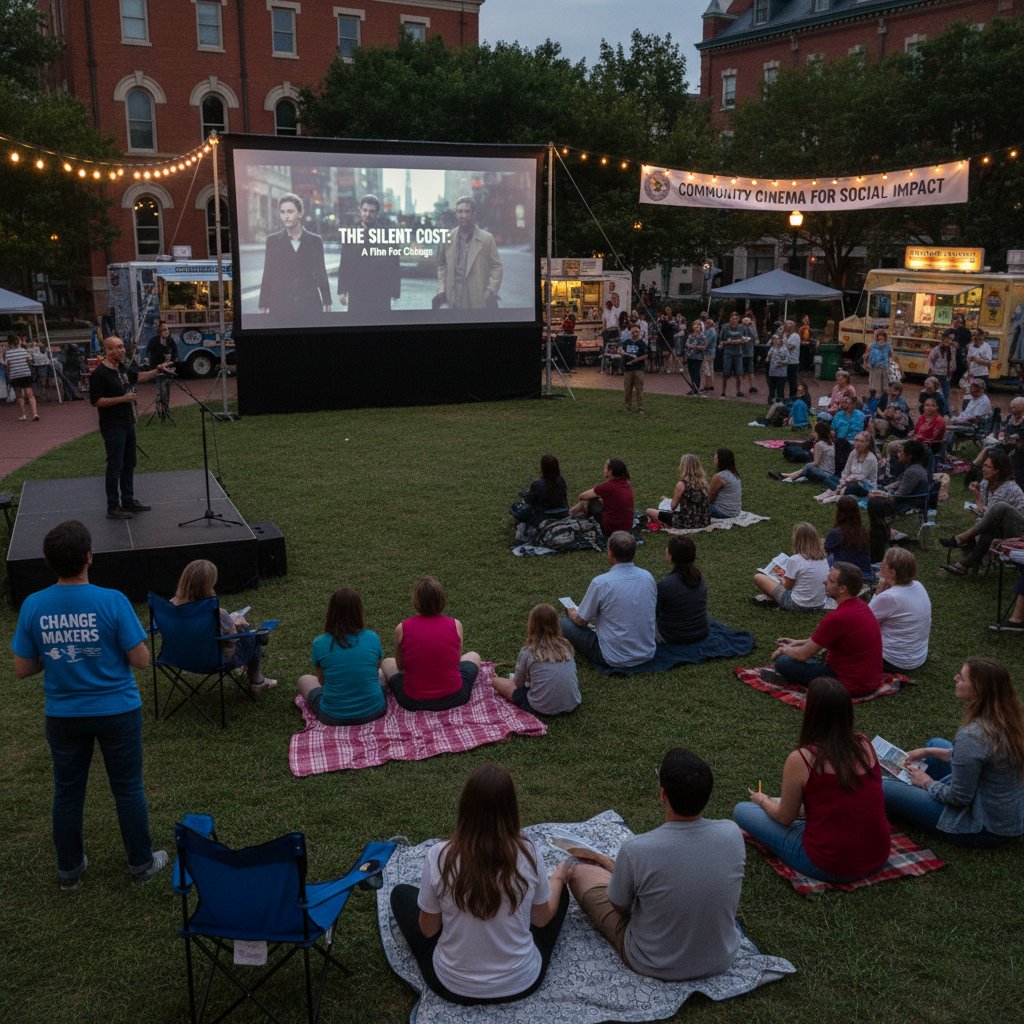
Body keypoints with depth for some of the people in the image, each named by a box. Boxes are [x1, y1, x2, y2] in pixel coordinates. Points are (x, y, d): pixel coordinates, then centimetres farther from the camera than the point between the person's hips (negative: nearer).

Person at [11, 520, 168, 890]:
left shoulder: (33, 606, -12)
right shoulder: (112, 602, -21)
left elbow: (22, 669, -4)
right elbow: (140, 659, -15)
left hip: (63, 716, 3)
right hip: (117, 711, -2)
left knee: (67, 792, 20)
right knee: (128, 790, 14)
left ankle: (69, 869, 36)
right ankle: (142, 863, 29)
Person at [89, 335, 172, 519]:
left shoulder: (123, 368, 8)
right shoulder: (99, 374, -17)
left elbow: (140, 376, 26)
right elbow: (96, 401, -20)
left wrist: (158, 370, 15)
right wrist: (123, 398, -21)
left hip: (128, 424, 9)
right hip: (113, 427, -9)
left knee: (129, 464, 15)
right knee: (115, 466, -2)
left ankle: (128, 500, 27)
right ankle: (113, 507, 6)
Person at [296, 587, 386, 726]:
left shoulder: (320, 643, -12)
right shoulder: (372, 638, -10)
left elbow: (321, 680, 2)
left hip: (333, 717, -2)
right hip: (373, 712, 2)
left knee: (304, 679, 27)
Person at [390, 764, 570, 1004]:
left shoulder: (439, 856, -21)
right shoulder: (527, 852, -19)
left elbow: (428, 930, -5)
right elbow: (542, 919, 0)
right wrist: (558, 877, 18)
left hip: (454, 987, -1)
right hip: (522, 983, 1)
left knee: (401, 894, 21)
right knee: (558, 891, 24)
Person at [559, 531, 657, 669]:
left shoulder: (601, 582, -20)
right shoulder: (648, 577, -5)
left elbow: (581, 621, -6)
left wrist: (571, 613, 19)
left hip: (615, 659, -6)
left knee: (562, 623, 8)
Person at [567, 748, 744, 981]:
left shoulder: (635, 850, -33)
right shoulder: (733, 835, -21)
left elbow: (620, 907, -12)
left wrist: (613, 868, 11)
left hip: (656, 967, -3)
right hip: (722, 960, 4)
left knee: (581, 871, 13)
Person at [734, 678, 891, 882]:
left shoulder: (800, 760, -19)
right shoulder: (864, 744, -4)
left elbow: (785, 817, -5)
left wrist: (763, 800, 17)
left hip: (831, 868, -5)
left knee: (742, 810, 7)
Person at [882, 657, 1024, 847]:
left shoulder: (971, 737, -33)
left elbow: (959, 798, -23)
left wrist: (927, 782, -4)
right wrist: (928, 752, 11)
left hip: (985, 830, -8)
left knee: (885, 788, -6)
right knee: (935, 744, 23)